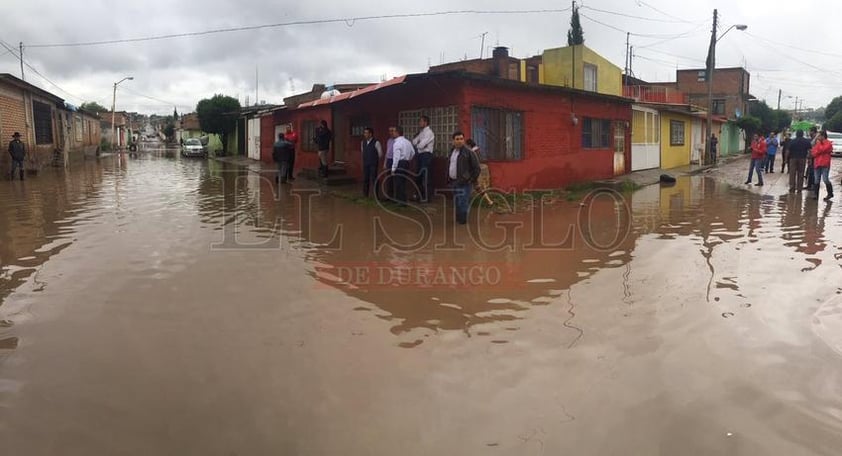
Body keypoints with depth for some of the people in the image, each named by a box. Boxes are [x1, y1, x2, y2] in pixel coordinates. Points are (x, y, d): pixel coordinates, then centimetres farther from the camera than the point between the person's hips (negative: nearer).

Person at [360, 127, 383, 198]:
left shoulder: (376, 143, -12)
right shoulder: (363, 142, 6)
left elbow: (380, 154, -4)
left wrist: (376, 160, 8)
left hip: (373, 164, -5)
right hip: (365, 164, 5)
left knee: (374, 179, -4)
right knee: (365, 179, 8)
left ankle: (376, 195, 5)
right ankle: (365, 194, 17)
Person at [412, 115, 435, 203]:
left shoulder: (429, 132, -12)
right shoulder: (421, 132, 15)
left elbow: (421, 145, -19)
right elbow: (414, 142, 11)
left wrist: (417, 145, 1)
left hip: (426, 155, -9)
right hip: (420, 155, 9)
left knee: (426, 177, -6)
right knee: (419, 176, 14)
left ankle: (426, 198, -2)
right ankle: (420, 195, 25)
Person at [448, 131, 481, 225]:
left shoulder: (469, 152, -11)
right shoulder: (452, 151, 14)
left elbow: (477, 168, -10)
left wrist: (472, 180, -11)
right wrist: (449, 178, 18)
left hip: (464, 183, -8)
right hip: (454, 182, 8)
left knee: (463, 203, -11)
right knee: (457, 203, 15)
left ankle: (462, 222, -4)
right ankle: (458, 220, 27)